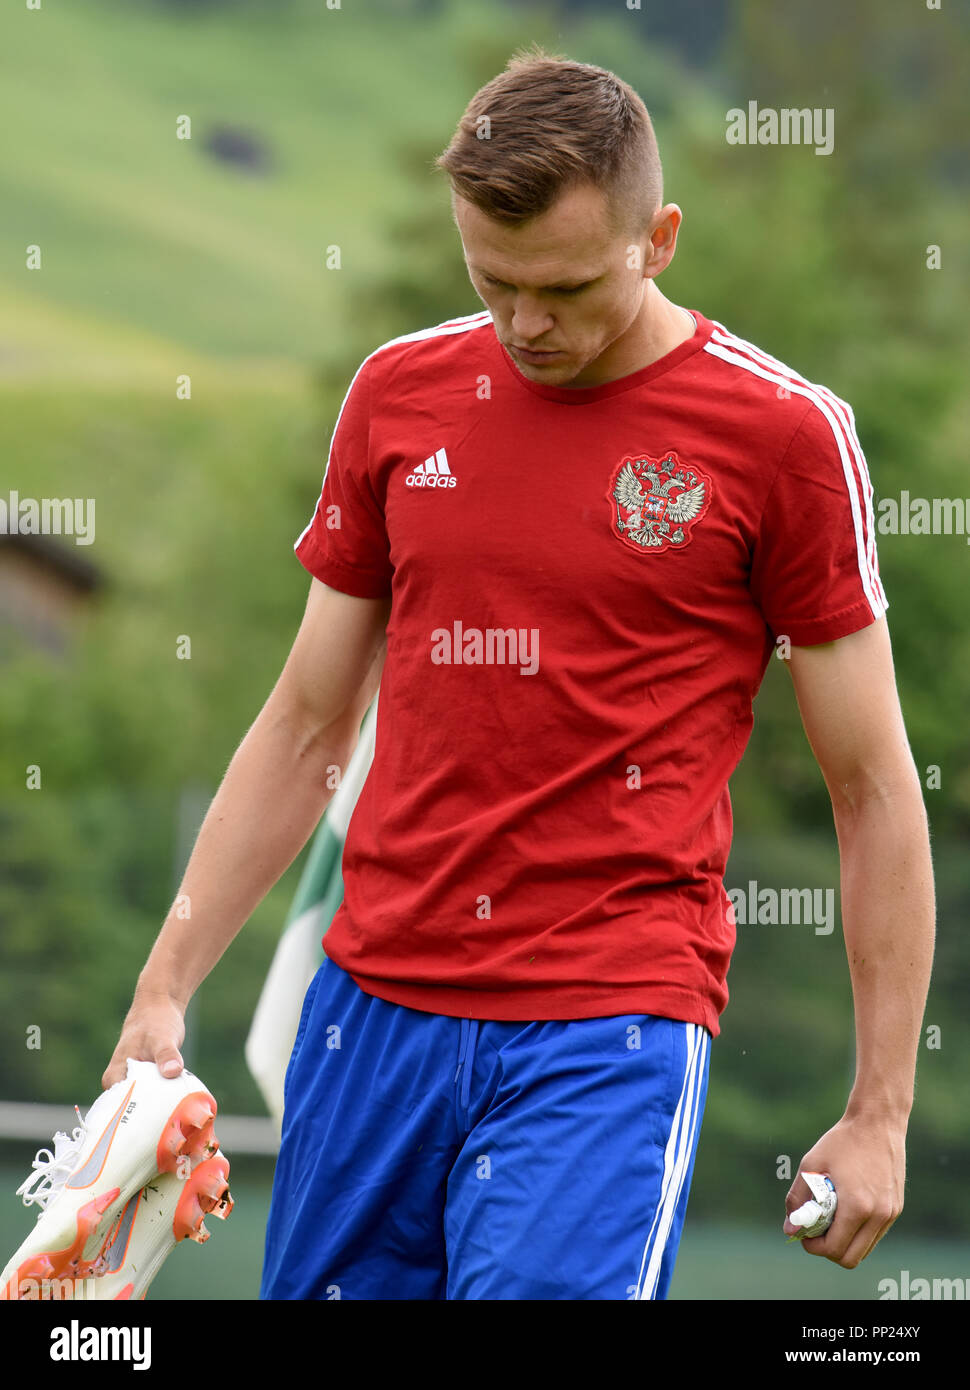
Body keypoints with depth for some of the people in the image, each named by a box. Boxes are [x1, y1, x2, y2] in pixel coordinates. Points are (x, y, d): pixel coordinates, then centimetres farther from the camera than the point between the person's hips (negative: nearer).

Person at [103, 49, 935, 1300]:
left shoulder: (782, 433, -4)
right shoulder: (398, 395, 8)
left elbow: (874, 789, 0)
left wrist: (879, 1115, -2)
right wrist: (164, 989, 11)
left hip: (613, 1021, -4)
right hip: (374, 1006, 5)